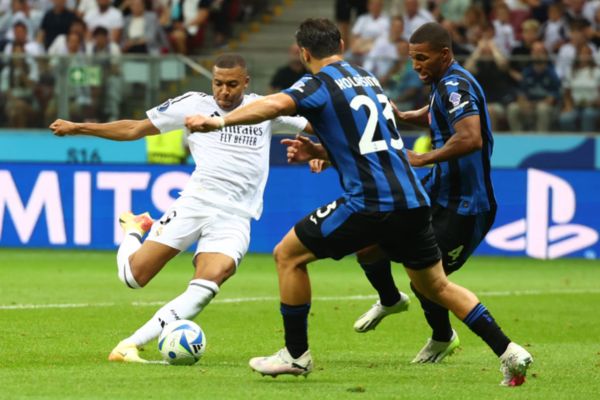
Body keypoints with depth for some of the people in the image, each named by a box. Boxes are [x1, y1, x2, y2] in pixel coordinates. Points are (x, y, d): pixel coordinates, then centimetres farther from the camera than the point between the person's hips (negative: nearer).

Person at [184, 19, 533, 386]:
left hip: (372, 202, -7)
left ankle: (296, 354, 8)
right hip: (414, 200, 7)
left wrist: (220, 121, -30)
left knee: (288, 254, 6)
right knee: (438, 287, 21)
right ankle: (508, 352, 16)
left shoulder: (320, 84, -3)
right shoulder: (367, 78, 21)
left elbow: (277, 104, -24)